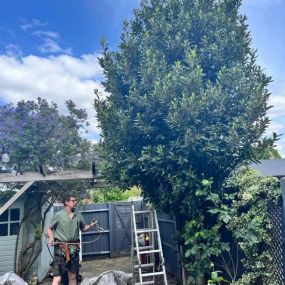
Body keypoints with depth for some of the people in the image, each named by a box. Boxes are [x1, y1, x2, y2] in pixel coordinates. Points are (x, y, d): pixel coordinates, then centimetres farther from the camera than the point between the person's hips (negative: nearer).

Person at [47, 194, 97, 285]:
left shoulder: (79, 215, 8)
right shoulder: (58, 215, -4)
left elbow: (83, 228, 17)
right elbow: (50, 228, 4)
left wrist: (91, 226, -1)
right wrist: (51, 238, -12)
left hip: (74, 248, 5)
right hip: (61, 248, -4)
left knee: (72, 276, 14)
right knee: (58, 277, -9)